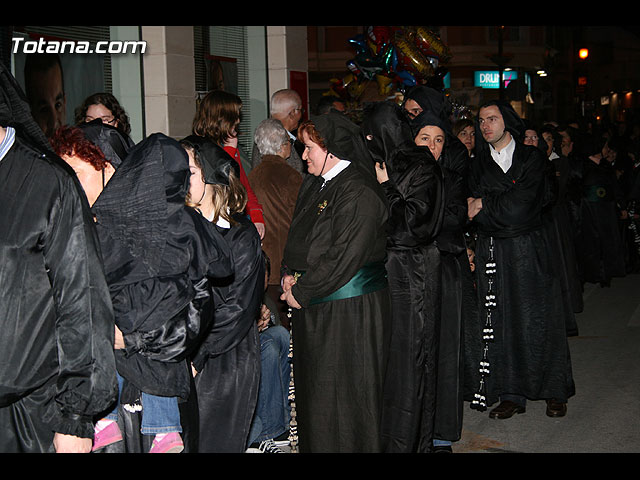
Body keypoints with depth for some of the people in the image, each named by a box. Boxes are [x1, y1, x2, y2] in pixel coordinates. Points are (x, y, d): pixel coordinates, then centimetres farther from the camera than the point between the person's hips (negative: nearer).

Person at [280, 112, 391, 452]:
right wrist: (289, 273, 1)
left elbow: (342, 258, -22)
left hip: (349, 308, -9)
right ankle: (314, 445, 29)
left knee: (344, 393, 3)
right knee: (312, 388, 16)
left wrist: (301, 292, -14)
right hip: (314, 303, 9)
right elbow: (299, 238, 19)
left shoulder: (358, 193, -18)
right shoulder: (314, 184, 11)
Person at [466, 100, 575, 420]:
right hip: (491, 251, 3)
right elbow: (473, 209, 3)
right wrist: (502, 209, -12)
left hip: (528, 250, -3)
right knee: (501, 322, 1)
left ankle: (554, 392, 14)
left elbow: (520, 206, -11)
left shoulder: (531, 158, 1)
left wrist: (485, 206, -4)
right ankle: (512, 394, 10)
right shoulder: (479, 164, 12)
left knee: (536, 319, 0)